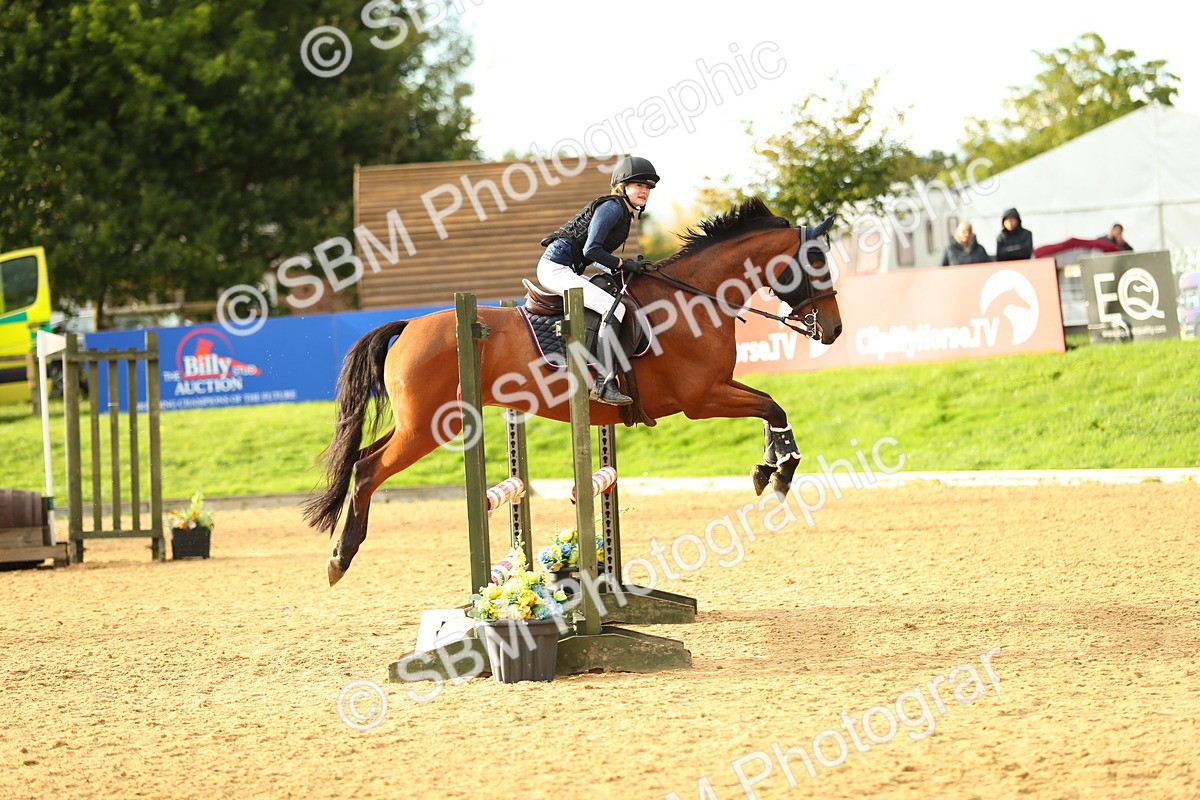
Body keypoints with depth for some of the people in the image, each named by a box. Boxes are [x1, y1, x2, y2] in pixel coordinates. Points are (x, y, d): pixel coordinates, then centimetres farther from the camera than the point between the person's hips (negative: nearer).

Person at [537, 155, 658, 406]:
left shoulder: (624, 213, 18)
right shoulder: (613, 207, -12)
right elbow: (591, 250, -20)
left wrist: (619, 270, 8)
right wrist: (622, 264, -11)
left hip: (563, 270, 11)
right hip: (556, 269, -11)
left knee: (617, 299, 16)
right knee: (614, 308, -20)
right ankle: (604, 384, -27)